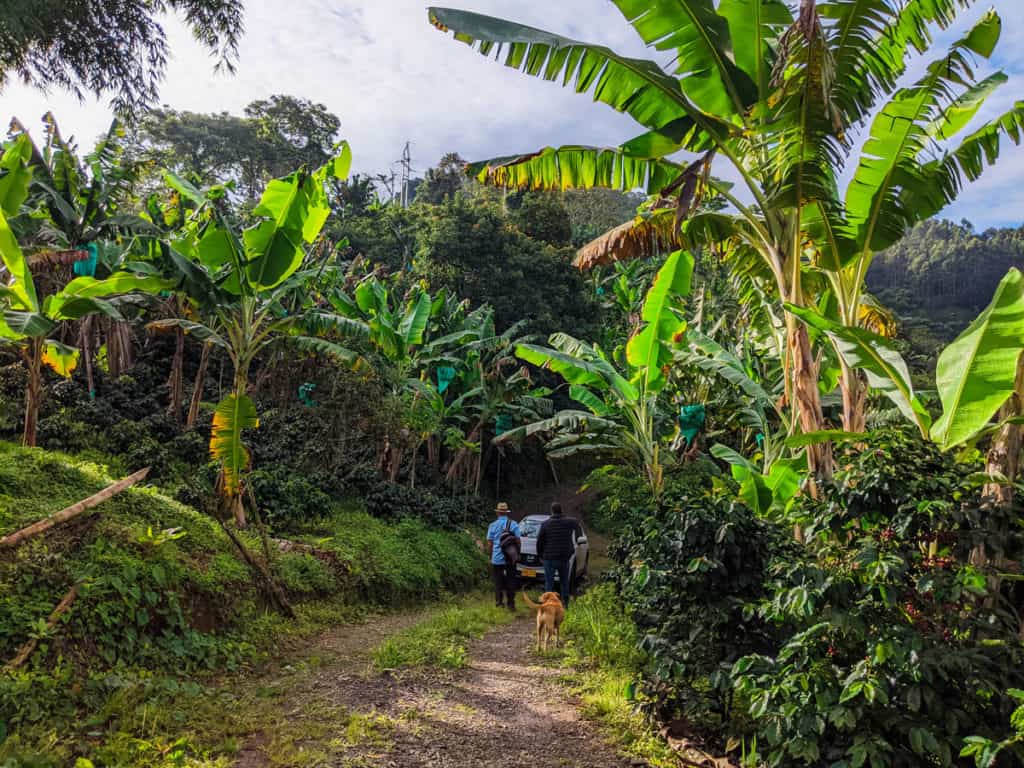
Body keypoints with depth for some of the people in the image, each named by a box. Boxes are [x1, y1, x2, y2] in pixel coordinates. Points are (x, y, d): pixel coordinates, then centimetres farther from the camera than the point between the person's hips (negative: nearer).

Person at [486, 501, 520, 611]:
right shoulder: (514, 524, -1)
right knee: (511, 581, 9)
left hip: (497, 559, 0)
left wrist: (491, 556, 11)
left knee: (498, 582, 10)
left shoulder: (493, 526, -2)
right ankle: (511, 604, 9)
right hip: (511, 558, 1)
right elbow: (518, 541, -3)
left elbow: (490, 543, 0)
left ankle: (499, 603, 11)